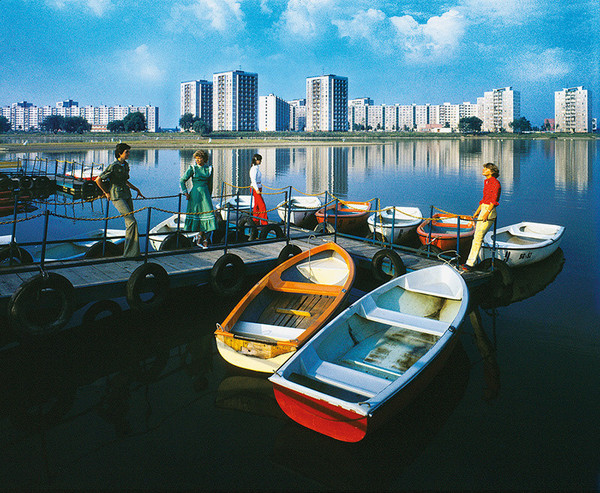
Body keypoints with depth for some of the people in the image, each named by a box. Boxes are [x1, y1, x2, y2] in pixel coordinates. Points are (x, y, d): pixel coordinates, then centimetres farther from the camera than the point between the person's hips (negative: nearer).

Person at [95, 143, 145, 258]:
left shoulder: (126, 164, 12)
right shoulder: (113, 166, -13)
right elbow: (98, 180, -10)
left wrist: (136, 189, 25)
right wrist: (106, 193, -1)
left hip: (126, 194, 8)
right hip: (117, 196, -8)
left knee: (129, 223, 7)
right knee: (132, 221, -17)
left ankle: (128, 252, 16)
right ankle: (131, 252, -12)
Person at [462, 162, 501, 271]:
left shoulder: (495, 183, -10)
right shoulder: (486, 182, 17)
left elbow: (493, 200, -18)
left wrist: (487, 213, -28)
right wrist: (476, 212, 24)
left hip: (490, 212, -9)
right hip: (483, 210, 9)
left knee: (478, 237, -13)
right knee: (477, 236, 7)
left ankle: (470, 263, -15)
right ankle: (478, 260, 13)